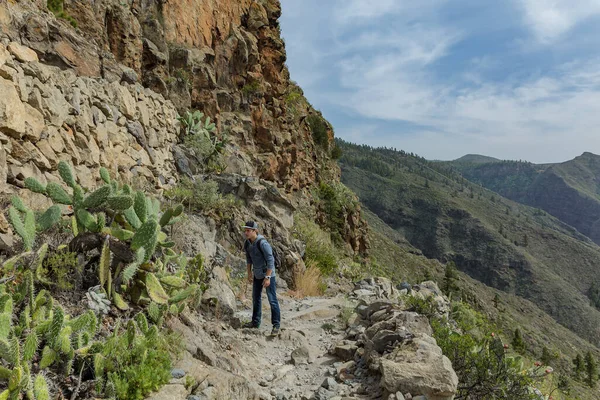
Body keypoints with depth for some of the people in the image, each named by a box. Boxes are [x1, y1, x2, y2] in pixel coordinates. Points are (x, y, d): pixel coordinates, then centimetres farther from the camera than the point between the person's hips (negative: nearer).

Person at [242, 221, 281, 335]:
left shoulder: (262, 243, -26)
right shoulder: (247, 243, -3)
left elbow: (270, 261, -25)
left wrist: (267, 277, -26)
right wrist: (249, 274, 13)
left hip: (268, 274, -8)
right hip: (257, 274, 8)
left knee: (272, 299, -4)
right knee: (256, 297, 16)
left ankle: (276, 325, 4)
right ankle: (255, 322, 30)